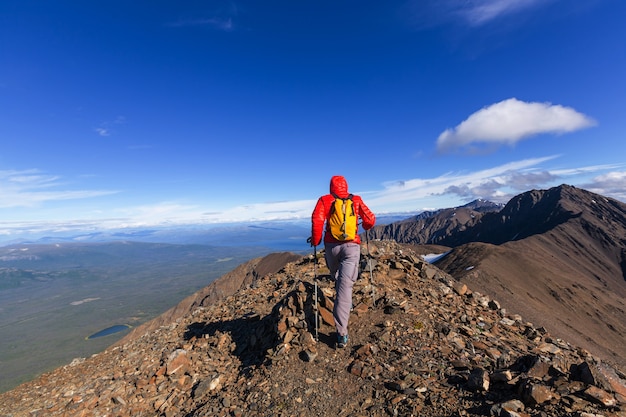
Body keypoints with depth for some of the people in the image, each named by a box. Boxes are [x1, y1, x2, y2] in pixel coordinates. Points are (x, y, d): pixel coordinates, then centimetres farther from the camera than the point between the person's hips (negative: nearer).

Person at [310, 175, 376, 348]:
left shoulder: (324, 200, 2)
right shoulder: (356, 200, 6)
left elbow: (317, 220, -14)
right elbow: (370, 219, 4)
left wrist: (315, 241, -2)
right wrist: (364, 227, 26)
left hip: (331, 246, 1)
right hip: (351, 246, 0)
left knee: (337, 277, 29)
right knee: (345, 286, -5)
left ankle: (345, 305, 50)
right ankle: (342, 333, -8)